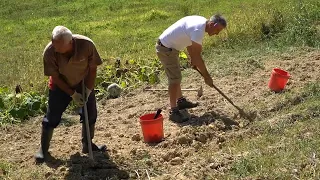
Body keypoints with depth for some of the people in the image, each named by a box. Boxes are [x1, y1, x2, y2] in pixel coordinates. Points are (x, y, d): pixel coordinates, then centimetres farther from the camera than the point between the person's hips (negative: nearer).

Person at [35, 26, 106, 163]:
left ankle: (87, 144, 27)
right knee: (52, 117, 0)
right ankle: (43, 149, 17)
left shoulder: (87, 45, -32)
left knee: (90, 114, 6)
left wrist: (88, 91, -17)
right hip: (61, 86, -1)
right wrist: (73, 94, -21)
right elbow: (55, 77, -20)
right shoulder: (49, 51, -32)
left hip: (84, 84, 1)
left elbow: (92, 69, -16)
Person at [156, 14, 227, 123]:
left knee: (176, 76, 22)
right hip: (166, 49, -11)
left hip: (168, 46, 11)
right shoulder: (198, 30, -27)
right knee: (175, 78, -10)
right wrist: (206, 76, -16)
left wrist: (193, 60, 16)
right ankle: (174, 111, -6)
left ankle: (181, 101, 38)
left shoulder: (201, 21, 3)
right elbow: (197, 56, -24)